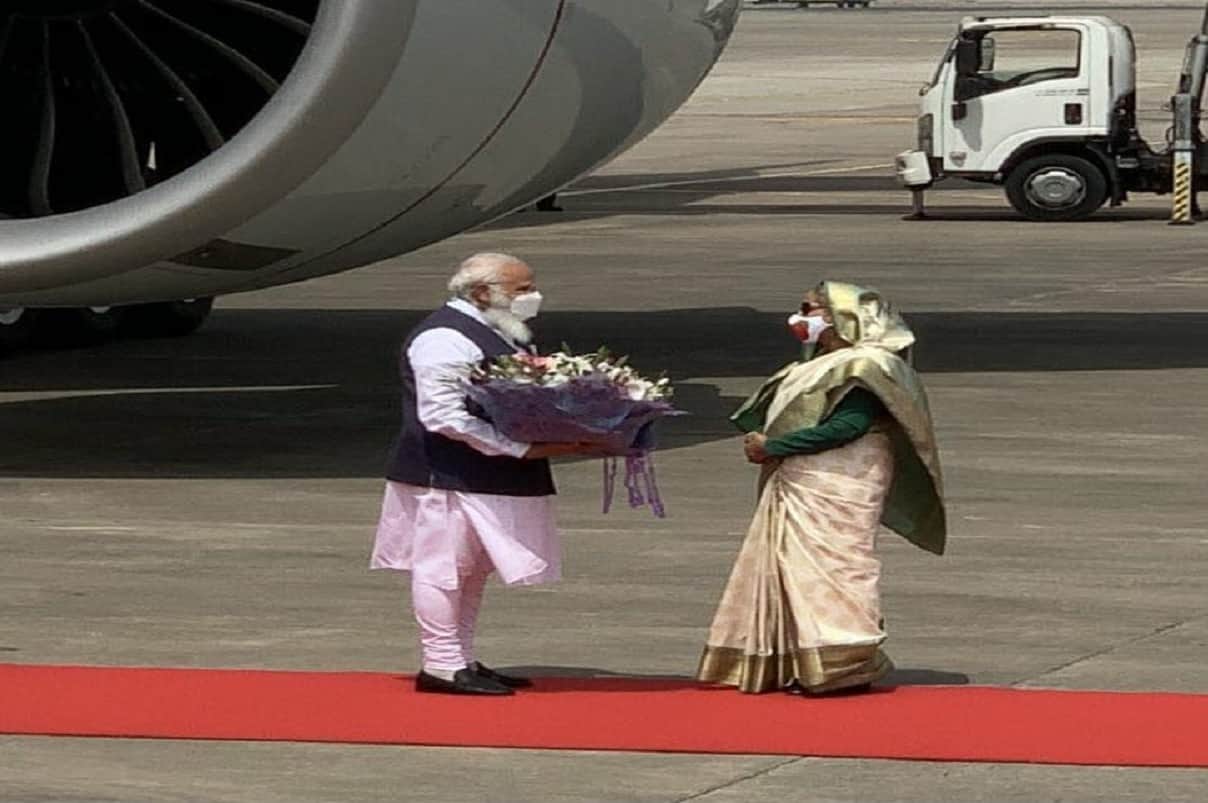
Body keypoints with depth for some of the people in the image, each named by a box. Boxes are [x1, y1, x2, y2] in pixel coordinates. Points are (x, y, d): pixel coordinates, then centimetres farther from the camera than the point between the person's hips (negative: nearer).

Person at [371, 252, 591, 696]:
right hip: (448, 476, -11)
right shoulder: (445, 339, -17)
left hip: (487, 478, 11)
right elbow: (445, 417, -23)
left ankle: (461, 660, 20)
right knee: (444, 566, -6)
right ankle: (441, 666, -4)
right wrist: (524, 450, -23)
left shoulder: (497, 334, 16)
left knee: (472, 571, 14)